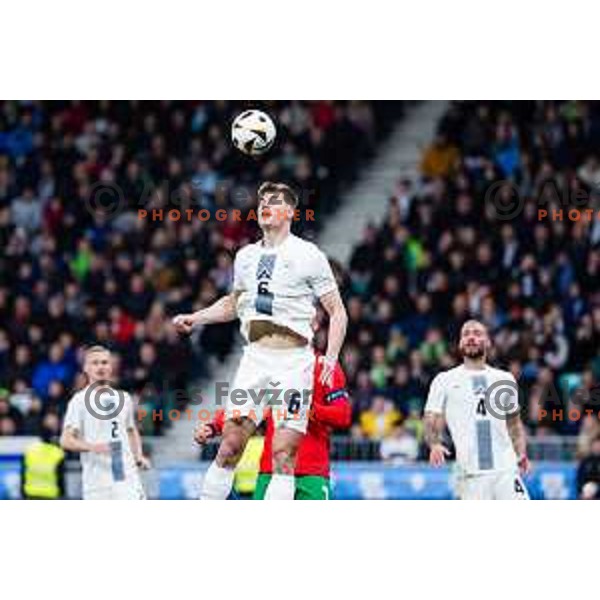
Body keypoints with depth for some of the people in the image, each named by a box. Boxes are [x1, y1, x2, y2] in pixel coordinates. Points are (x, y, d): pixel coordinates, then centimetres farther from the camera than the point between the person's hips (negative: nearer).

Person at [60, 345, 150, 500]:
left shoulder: (123, 398, 13)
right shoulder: (80, 400, -2)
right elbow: (66, 440, -8)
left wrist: (138, 456, 11)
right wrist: (92, 446, -25)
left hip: (127, 478, 4)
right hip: (97, 482, -4)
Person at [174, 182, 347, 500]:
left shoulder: (309, 255, -1)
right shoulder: (246, 256, 15)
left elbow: (337, 312, 0)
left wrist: (331, 358, -13)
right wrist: (195, 318, 20)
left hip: (293, 360, -4)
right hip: (254, 356, 4)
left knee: (283, 452, -9)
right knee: (230, 444, -2)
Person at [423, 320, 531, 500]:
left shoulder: (505, 379, 15)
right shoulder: (445, 380, 7)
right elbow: (432, 421, 3)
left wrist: (521, 453, 5)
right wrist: (434, 444, -18)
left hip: (506, 469, 2)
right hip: (471, 472, -2)